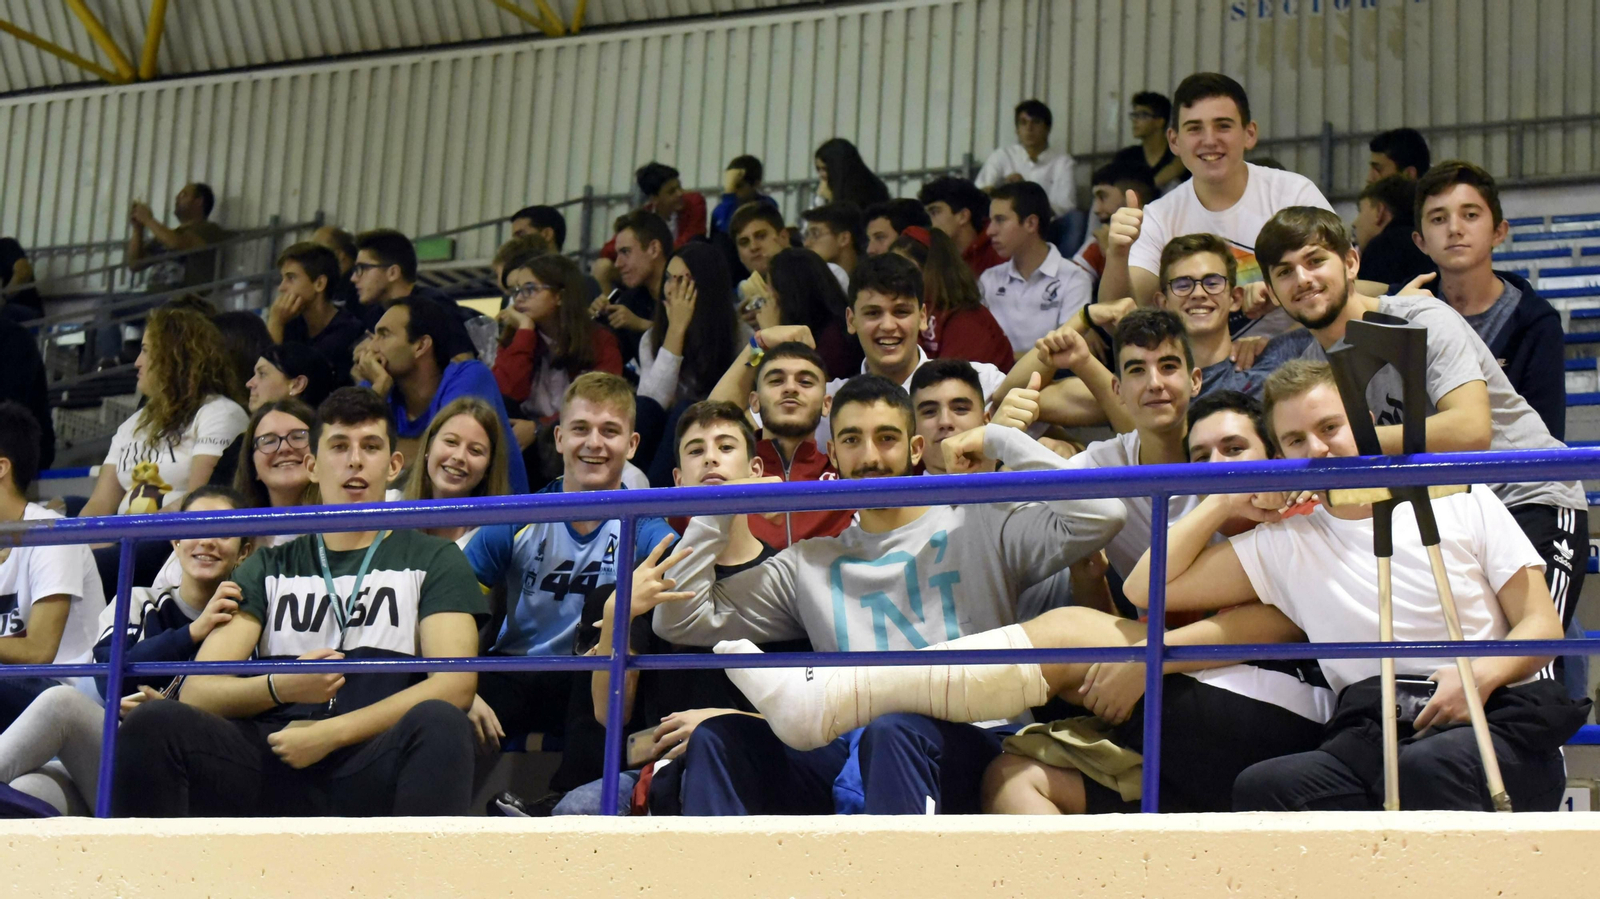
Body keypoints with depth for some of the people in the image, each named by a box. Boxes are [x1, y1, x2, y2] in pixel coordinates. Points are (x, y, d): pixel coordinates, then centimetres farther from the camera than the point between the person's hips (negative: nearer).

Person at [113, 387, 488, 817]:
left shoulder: (432, 561, 16)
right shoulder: (268, 568, 23)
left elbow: (454, 685, -1)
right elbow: (197, 692, 11)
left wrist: (330, 733, -9)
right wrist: (279, 687, -10)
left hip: (372, 774, -2)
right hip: (275, 771, 2)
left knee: (439, 723, -35)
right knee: (153, 721, -24)